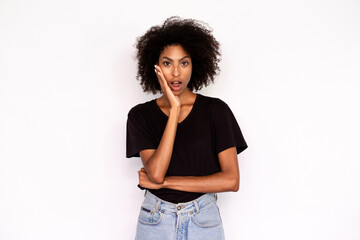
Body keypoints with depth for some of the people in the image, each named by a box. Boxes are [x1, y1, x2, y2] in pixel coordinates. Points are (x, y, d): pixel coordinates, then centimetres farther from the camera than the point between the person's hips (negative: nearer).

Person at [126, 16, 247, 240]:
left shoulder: (215, 110, -5)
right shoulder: (140, 115, -2)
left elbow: (231, 180, -11)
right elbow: (155, 173, -16)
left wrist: (165, 181, -11)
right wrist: (175, 110, -18)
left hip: (204, 221, 0)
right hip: (155, 220, 1)